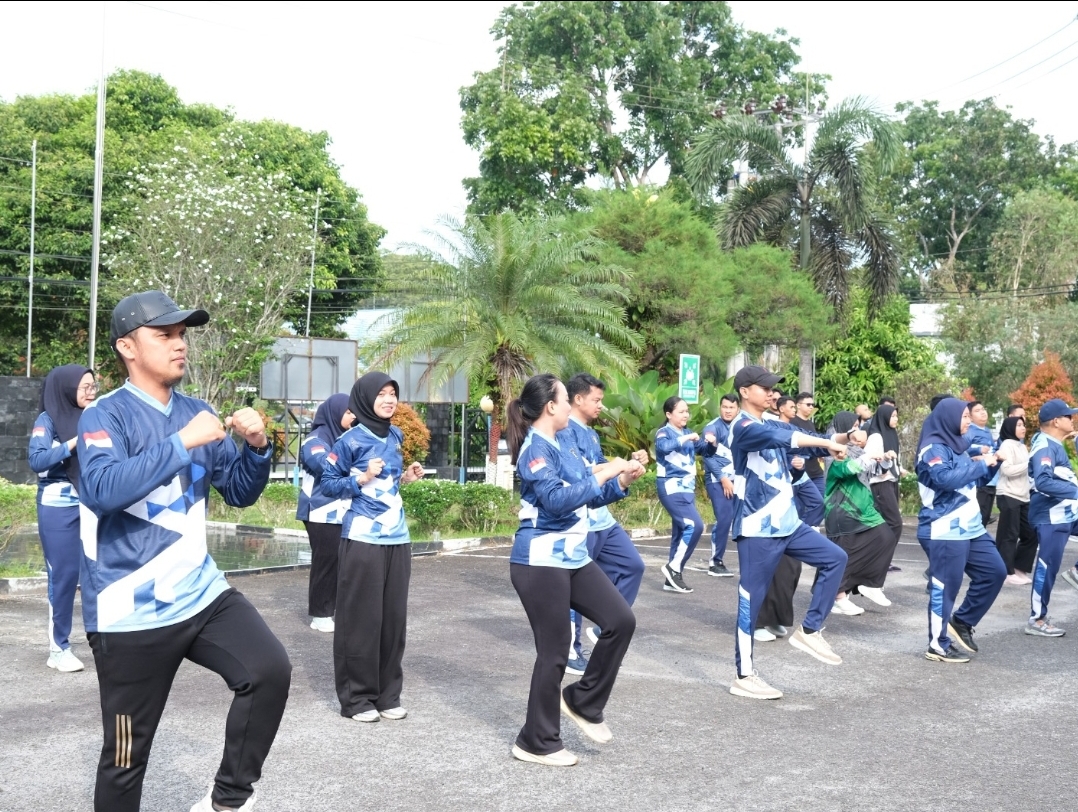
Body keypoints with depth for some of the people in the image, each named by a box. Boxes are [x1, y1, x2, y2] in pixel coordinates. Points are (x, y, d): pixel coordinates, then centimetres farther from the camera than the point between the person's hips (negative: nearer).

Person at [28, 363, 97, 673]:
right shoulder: (48, 420, -3)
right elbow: (36, 460, -17)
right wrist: (74, 442, -22)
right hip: (59, 508, -4)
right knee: (63, 576, -2)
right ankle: (58, 649, 6)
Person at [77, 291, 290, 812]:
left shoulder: (197, 413, 7)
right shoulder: (105, 416, -9)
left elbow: (240, 493, 11)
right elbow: (101, 489, -28)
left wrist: (256, 448, -8)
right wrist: (182, 443, -30)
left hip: (200, 593, 5)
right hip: (131, 612, -5)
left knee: (270, 671, -15)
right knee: (127, 754, 6)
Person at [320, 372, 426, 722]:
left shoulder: (395, 436, 11)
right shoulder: (351, 440, -8)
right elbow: (327, 483, -4)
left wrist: (406, 477, 3)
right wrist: (362, 478, -16)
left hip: (397, 539, 6)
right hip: (362, 540, -6)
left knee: (394, 617, 8)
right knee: (361, 619, 0)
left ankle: (387, 694, 18)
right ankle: (356, 697, 10)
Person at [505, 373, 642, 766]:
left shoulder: (564, 440, 11)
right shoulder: (534, 449, -15)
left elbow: (585, 497, 16)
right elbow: (557, 499, -29)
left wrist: (621, 482, 2)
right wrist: (602, 473, -25)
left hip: (573, 556, 9)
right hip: (540, 561, -9)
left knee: (621, 620, 3)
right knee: (554, 652, -1)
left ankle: (582, 700, 20)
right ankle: (536, 742, 15)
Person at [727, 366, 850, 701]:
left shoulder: (771, 423, 14)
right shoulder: (744, 427, -13)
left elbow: (795, 437, 4)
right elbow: (781, 438, -29)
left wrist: (839, 441, -12)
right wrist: (826, 443, -27)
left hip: (787, 523, 8)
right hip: (758, 529, -8)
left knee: (835, 558, 5)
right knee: (751, 599, -2)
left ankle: (809, 630, 11)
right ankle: (744, 677, 6)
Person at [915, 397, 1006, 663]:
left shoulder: (955, 445, 16)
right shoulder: (933, 448, -12)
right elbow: (945, 478, -29)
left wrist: (985, 463, 10)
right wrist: (981, 465, -19)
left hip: (970, 527, 9)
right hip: (945, 531, -9)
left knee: (994, 572, 11)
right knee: (945, 587, -4)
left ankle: (961, 622, 21)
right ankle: (938, 645, 7)